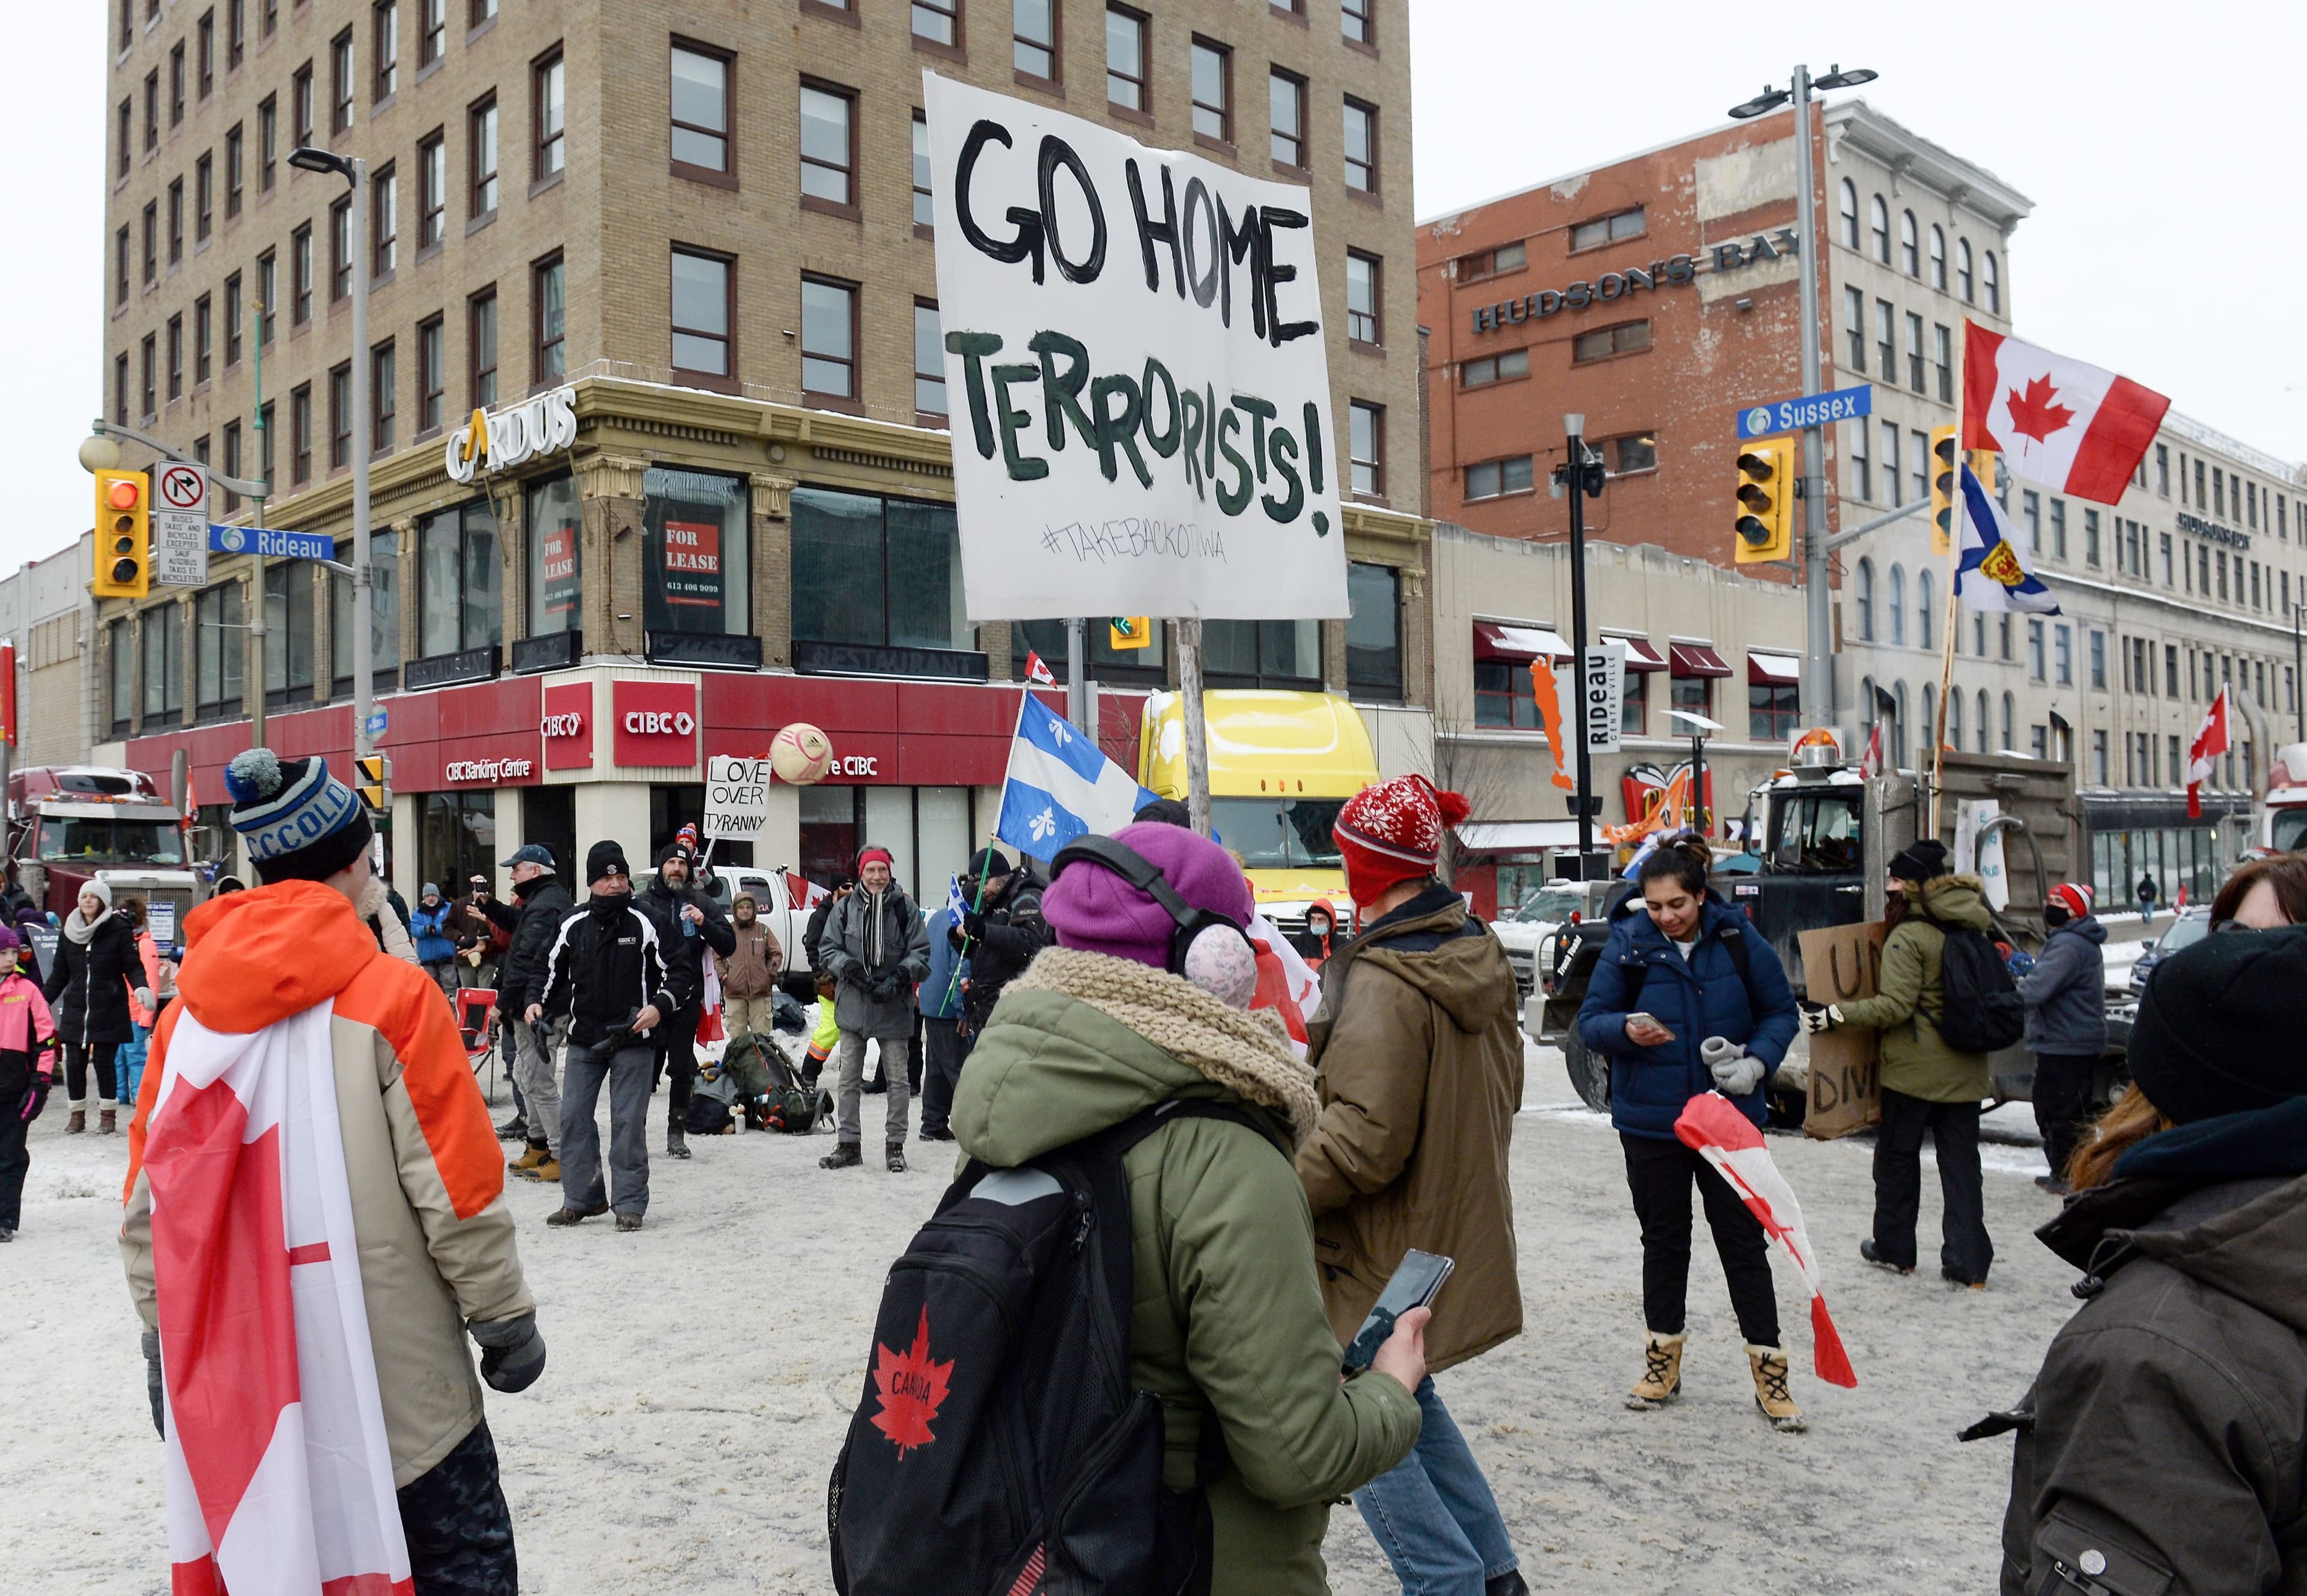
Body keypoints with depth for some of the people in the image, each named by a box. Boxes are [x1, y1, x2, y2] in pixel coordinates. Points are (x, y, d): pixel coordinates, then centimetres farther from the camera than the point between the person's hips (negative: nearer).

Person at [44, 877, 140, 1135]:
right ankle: (77, 1115, 17)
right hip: (75, 1010, 4)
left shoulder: (118, 930, -4)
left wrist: (141, 988, -22)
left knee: (104, 1062, -1)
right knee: (74, 1063, 4)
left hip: (109, 1011, -3)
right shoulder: (69, 932, 8)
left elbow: (132, 966, -3)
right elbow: (58, 975, 14)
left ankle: (108, 1114, 13)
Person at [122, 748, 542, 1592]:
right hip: (388, 1373, -5)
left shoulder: (187, 1008, 3)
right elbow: (456, 1186, -12)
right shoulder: (392, 995, -12)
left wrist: (161, 1330, 19)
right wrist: (504, 1316, -2)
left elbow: (147, 1192, 8)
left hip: (235, 1372, 5)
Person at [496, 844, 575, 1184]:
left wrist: (502, 1003, -19)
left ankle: (562, 1157, -4)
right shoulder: (559, 899, 16)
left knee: (540, 1082, -7)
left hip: (535, 1007, -11)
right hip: (556, 1006, 11)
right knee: (525, 1075, 20)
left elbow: (526, 962, -23)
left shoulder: (542, 907, -18)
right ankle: (538, 1144, 28)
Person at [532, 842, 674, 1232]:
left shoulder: (644, 924, -4)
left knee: (629, 1121, -1)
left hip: (633, 1041, -3)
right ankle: (581, 1197, 18)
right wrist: (538, 1003, 1)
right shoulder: (574, 925, 4)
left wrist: (658, 1007, -15)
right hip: (583, 1040, 4)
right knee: (574, 1117, 5)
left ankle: (630, 1203, 9)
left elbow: (674, 973, 1)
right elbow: (555, 972, 17)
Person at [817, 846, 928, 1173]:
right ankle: (848, 1144, 17)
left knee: (897, 1079, 5)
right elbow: (828, 949, 4)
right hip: (853, 1003, 2)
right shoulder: (845, 908, 2)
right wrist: (851, 968, -13)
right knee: (847, 1079, 7)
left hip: (894, 1006, -1)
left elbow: (921, 953, -1)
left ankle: (895, 1145, 15)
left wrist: (898, 977, -17)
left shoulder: (905, 908, -2)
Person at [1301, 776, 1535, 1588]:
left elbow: (1364, 1143, -27)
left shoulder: (1384, 986, -25)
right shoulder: (1479, 956, 5)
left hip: (1385, 1265, -9)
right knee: (1409, 1402, 24)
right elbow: (1500, 1091, 16)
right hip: (1458, 1237, 9)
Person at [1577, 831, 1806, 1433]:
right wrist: (1626, 1030, -27)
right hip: (1650, 1119, 1)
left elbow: (1781, 1012, 2)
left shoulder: (1738, 941, -8)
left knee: (1744, 1240, 6)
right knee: (1663, 1240, 14)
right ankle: (1663, 1360, 28)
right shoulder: (1627, 945, -8)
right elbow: (1589, 1021, -5)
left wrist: (1757, 1062, -15)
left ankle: (1769, 1369, 16)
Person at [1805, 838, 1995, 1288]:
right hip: (1965, 1068, 6)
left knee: (1897, 1156, 10)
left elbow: (1895, 1006, -21)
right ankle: (1969, 1262, 7)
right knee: (1961, 1161, 9)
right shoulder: (1973, 927, 6)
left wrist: (1837, 1014, -18)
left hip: (1914, 1068, -6)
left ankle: (1894, 1249, 20)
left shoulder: (1908, 938, -16)